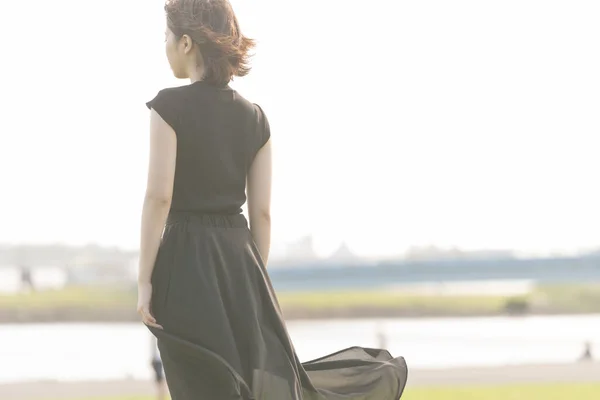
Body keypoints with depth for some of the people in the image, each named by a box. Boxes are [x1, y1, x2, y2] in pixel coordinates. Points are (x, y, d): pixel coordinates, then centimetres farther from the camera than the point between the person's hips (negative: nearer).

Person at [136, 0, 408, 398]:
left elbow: (159, 197, -15)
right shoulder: (253, 116, 7)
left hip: (187, 263, -5)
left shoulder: (170, 106, -10)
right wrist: (255, 280, 15)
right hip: (239, 260, 5)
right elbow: (262, 212, 8)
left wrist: (145, 280, -12)